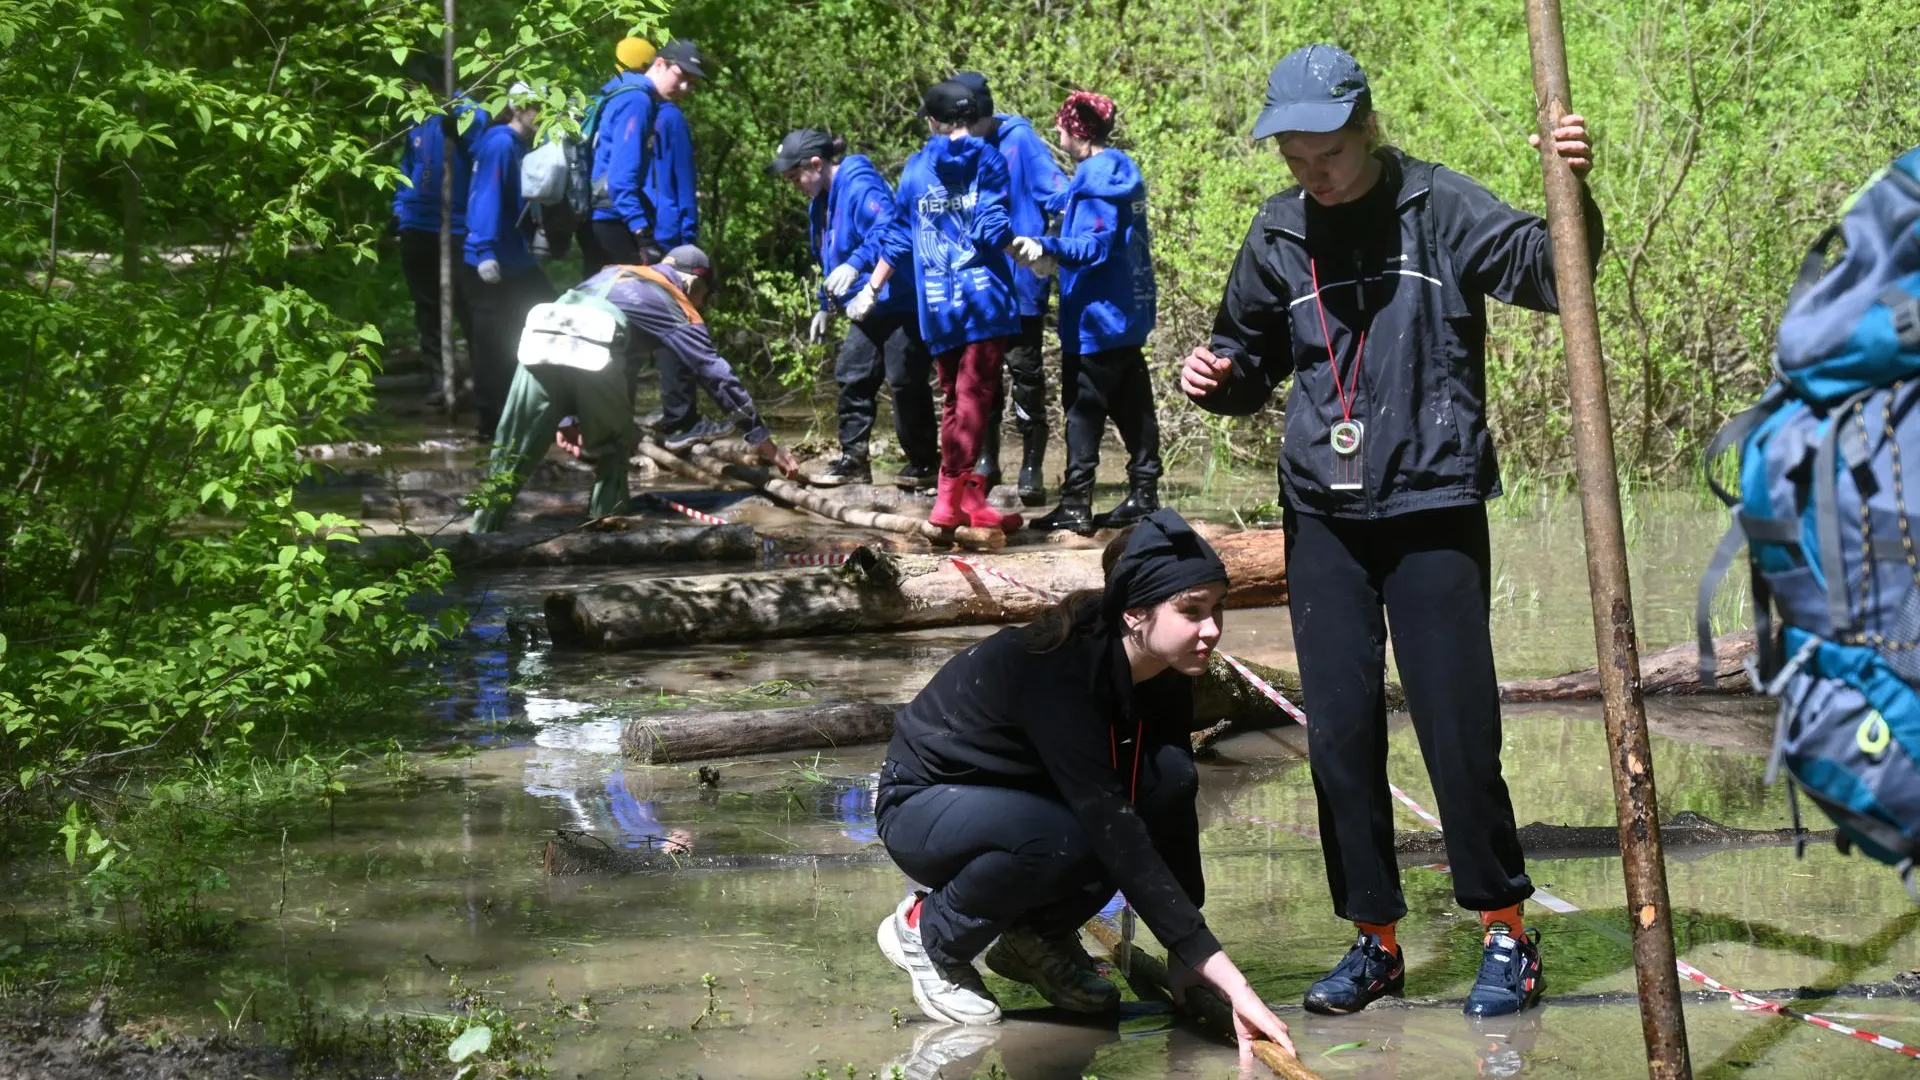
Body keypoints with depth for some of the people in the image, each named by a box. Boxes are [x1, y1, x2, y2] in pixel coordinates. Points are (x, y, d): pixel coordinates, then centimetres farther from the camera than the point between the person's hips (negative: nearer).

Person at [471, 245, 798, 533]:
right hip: (593, 358, -4)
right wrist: (764, 442, 22)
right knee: (613, 452, 18)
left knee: (509, 457, 8)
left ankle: (478, 538, 5)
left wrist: (566, 418, 34)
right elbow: (716, 374, 18)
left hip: (538, 346, 4)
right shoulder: (676, 307, 22)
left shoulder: (610, 274, 38)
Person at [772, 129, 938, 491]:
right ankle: (853, 459, 16)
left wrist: (856, 264, -45)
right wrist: (826, 306, 27)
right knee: (852, 377, 8)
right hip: (869, 308, 10)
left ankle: (924, 462, 8)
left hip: (901, 301, -10)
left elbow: (887, 230, -34)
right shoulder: (823, 202, 14)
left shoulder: (860, 186, -18)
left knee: (905, 380, -4)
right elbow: (831, 260, 25)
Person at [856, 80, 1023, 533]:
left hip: (936, 305, 4)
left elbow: (898, 236, 15)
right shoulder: (988, 160, 1)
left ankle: (963, 497, 12)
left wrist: (871, 290, 24)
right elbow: (992, 227, -10)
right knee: (974, 396, -7)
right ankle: (952, 493, -15)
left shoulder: (916, 168, 11)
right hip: (984, 298, -4)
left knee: (955, 398, 13)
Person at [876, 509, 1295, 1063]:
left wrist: (1191, 962, -11)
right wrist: (1229, 980, -41)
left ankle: (1039, 938, 0)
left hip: (1017, 796, 7)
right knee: (1062, 841, -37)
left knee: (1170, 778, -18)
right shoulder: (1057, 670, -34)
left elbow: (1176, 810, -6)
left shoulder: (1164, 676, -12)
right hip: (923, 807, -7)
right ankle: (928, 931, -8)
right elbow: (1115, 832, -39)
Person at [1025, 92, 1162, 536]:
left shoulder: (1095, 175, -16)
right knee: (1132, 404, 13)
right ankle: (1144, 495, 18)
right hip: (1129, 311, 10)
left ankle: (1075, 504, -7)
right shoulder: (1122, 169, 12)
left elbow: (1097, 246, -22)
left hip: (1097, 314, -10)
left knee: (1083, 408, -7)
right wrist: (1069, 220, 28)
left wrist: (1048, 246, -31)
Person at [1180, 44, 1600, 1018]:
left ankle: (1506, 930, 15)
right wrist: (1219, 377, -2)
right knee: (1340, 730, 6)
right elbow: (1255, 359, 20)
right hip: (1323, 515, 4)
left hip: (1433, 507, -4)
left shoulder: (1437, 207, -5)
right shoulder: (1277, 233, 7)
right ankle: (1374, 939, 18)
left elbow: (1546, 272, -17)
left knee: (1458, 726, -2)